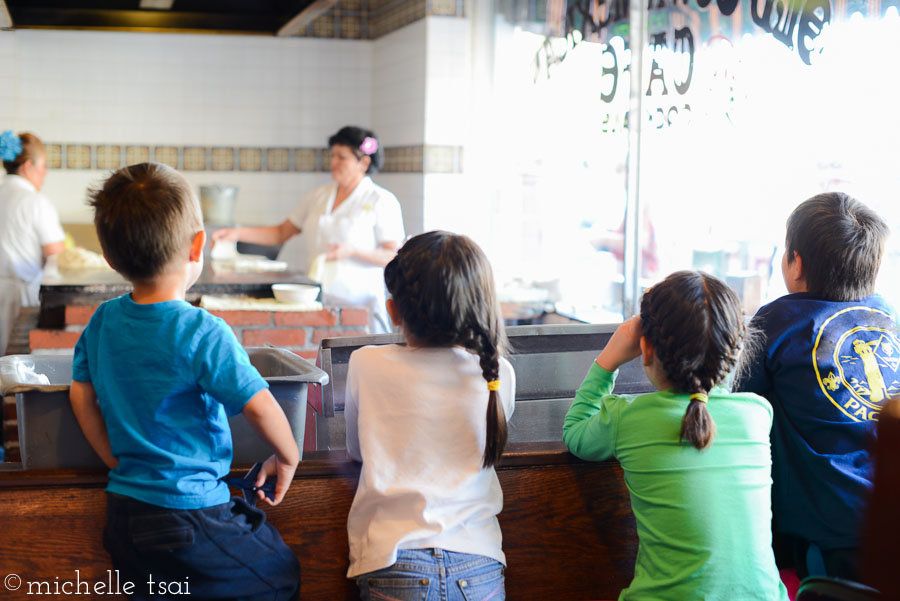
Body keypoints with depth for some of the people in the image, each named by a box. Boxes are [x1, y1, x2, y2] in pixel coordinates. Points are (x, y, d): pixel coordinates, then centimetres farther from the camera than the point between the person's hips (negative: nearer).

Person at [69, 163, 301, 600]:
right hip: (190, 512, -7)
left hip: (121, 515, 7)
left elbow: (81, 396, 10)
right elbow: (259, 407, -15)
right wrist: (288, 456, 3)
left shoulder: (103, 320, 2)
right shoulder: (203, 334, -18)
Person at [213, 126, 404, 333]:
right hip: (316, 302, 5)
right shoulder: (319, 196, 15)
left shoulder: (382, 201, -1)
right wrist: (239, 233, 9)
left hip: (358, 304, -4)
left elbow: (393, 256, -6)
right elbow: (281, 233, 20)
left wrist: (352, 251, -19)